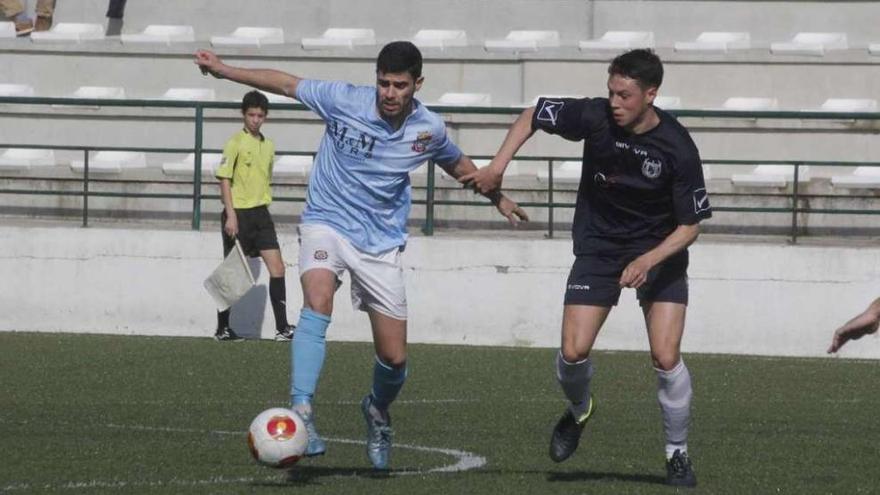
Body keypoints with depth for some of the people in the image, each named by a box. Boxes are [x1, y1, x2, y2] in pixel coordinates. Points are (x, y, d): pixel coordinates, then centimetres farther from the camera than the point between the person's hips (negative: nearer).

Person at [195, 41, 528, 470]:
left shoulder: (429, 129, -5)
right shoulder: (344, 100, -14)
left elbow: (458, 164, 17)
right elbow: (286, 84, -2)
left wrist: (497, 197, 25)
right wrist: (222, 70, -2)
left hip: (380, 242, 3)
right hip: (327, 224, -2)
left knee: (394, 358, 2)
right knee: (318, 302, -35)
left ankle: (378, 412, 37)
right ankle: (301, 412, -38)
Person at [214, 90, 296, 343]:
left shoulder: (268, 146, 12)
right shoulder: (235, 143, -7)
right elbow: (224, 180, -11)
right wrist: (230, 215, -17)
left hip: (260, 213, 6)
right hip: (238, 213, -6)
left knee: (277, 267, -4)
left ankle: (282, 328, -4)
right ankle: (223, 328, 12)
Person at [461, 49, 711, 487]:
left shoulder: (677, 149, -22)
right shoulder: (594, 117, -17)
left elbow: (690, 226, -16)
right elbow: (532, 116, 1)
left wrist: (648, 261, -30)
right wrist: (498, 165, -10)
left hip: (661, 251, -2)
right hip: (598, 248, 2)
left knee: (666, 357, -14)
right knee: (573, 352, -10)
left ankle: (677, 454, 7)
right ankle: (579, 411, 26)